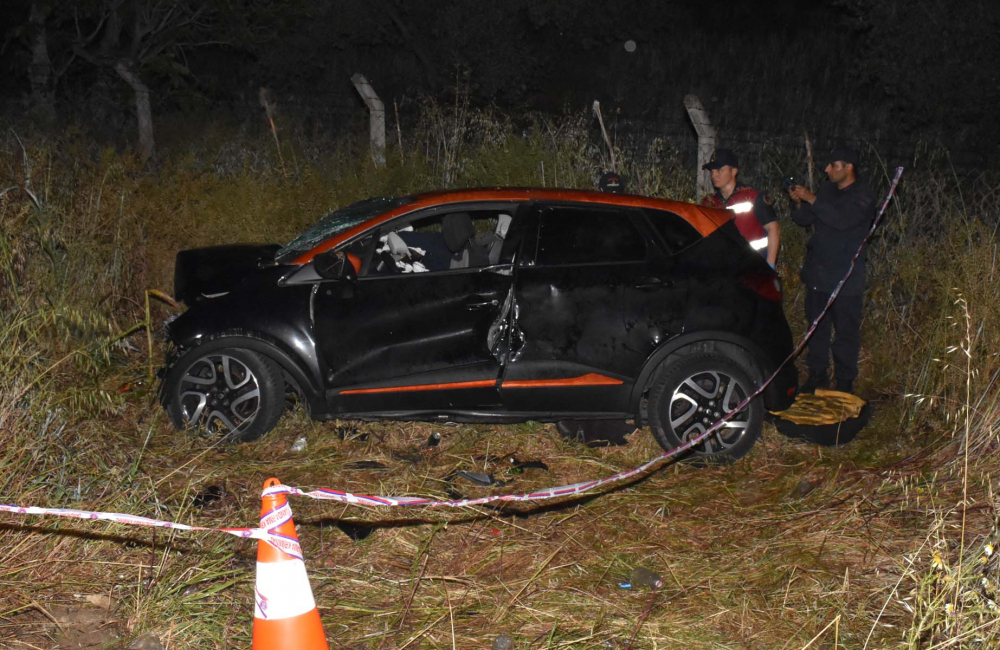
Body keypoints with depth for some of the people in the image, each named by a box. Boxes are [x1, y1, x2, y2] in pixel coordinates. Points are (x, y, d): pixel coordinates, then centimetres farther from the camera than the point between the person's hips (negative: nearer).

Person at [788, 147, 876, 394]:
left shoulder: (863, 195, -8)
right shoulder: (827, 189, 12)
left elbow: (844, 221, -25)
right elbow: (804, 220, 15)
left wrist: (812, 200, -22)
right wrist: (799, 203, -6)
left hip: (846, 277, -6)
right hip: (817, 272, 6)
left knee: (846, 330, -1)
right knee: (817, 325, 11)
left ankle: (845, 380, 7)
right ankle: (817, 374, 21)